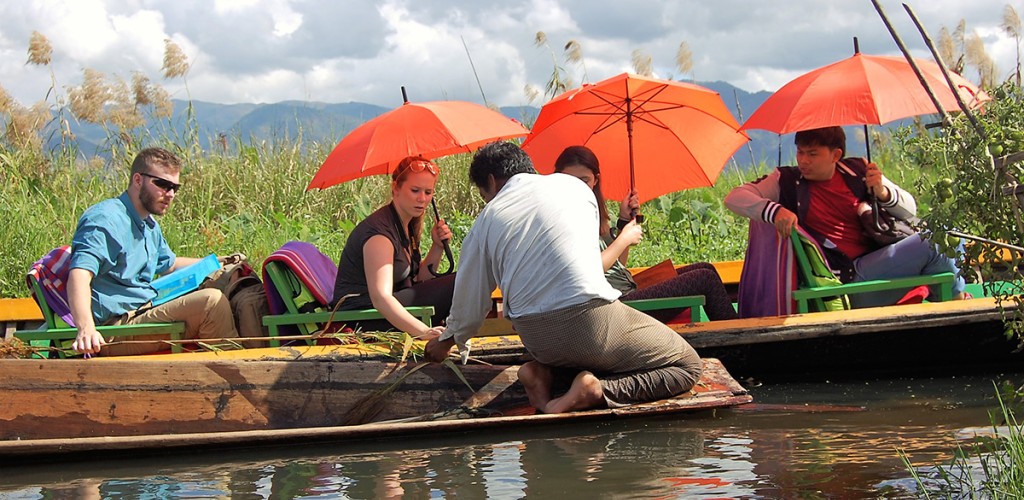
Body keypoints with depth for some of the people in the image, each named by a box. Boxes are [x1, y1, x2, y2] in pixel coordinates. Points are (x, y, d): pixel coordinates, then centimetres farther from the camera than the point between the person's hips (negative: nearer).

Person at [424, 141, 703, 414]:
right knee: (688, 365, 9)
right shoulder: (571, 185, 12)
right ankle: (596, 390, -13)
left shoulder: (486, 220, 11)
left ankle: (544, 372, 5)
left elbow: (470, 299, 18)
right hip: (592, 323, -4)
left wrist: (447, 342, 38)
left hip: (536, 340, 4)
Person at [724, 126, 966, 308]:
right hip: (848, 277, -5)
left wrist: (882, 192, -7)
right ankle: (957, 301, 3)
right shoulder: (788, 181, 2)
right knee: (933, 243, -19)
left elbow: (910, 209, 15)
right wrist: (774, 211, -22)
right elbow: (734, 198, -5)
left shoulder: (857, 171, 10)